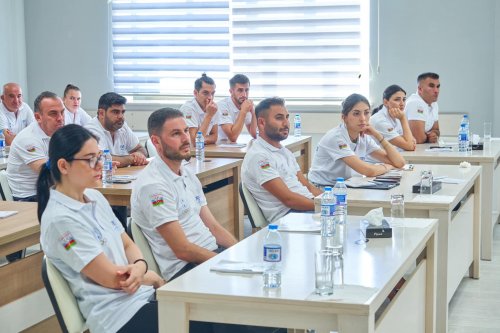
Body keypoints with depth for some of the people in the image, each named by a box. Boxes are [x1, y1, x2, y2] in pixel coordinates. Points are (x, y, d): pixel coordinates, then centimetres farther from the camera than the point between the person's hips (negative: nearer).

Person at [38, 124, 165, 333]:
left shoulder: (95, 197, 9)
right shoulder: (60, 219, -16)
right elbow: (111, 278, -16)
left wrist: (140, 266, -10)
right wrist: (155, 278, -1)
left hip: (144, 293, 8)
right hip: (119, 314, -8)